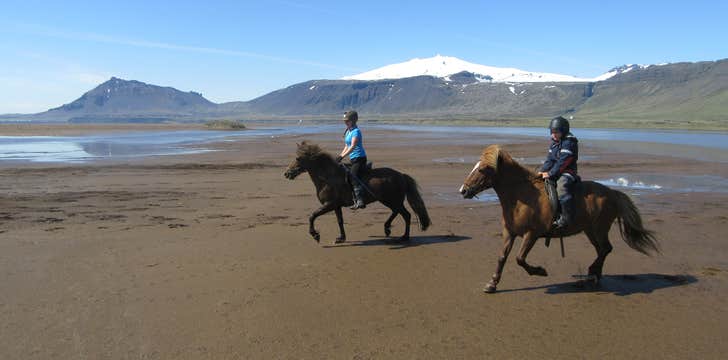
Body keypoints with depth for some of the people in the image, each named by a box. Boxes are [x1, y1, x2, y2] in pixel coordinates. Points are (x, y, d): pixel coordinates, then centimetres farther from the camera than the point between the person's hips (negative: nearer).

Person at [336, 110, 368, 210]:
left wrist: (342, 156, -30)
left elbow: (352, 146, -24)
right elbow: (346, 147, 22)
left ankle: (360, 201, -22)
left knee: (354, 178, -20)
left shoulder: (356, 131, -12)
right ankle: (356, 201, 14)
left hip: (359, 158, -10)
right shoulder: (348, 131, 15)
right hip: (353, 159, 10)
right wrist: (339, 156, 12)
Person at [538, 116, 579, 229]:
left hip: (567, 172, -9)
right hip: (555, 172, 10)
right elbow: (550, 159, 13)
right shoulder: (554, 142, 14)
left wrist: (550, 173, -22)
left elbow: (562, 162, -20)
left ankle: (566, 217, -32)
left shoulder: (569, 142, -14)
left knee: (561, 186, -34)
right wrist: (543, 170, -2)